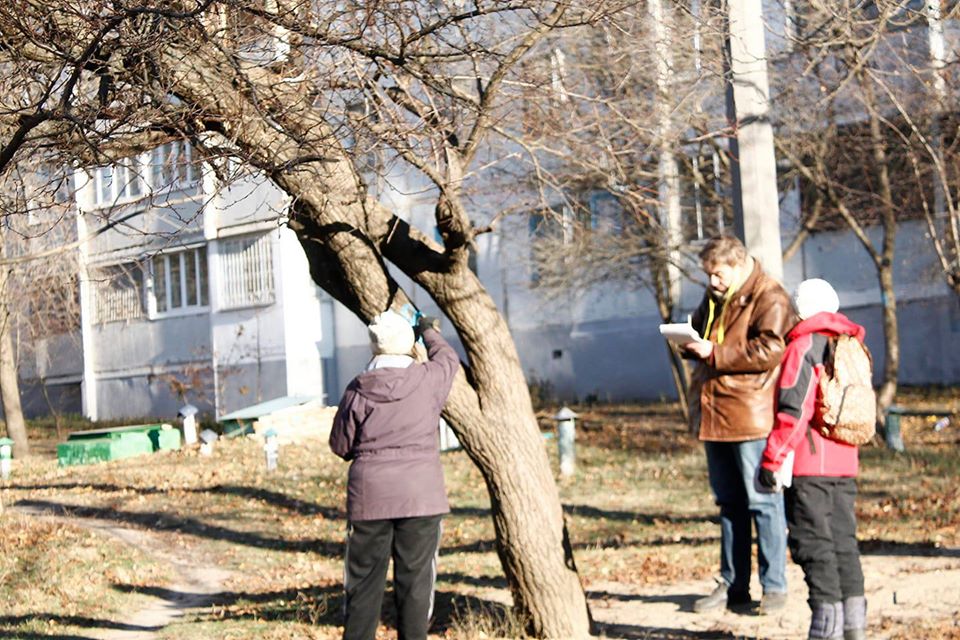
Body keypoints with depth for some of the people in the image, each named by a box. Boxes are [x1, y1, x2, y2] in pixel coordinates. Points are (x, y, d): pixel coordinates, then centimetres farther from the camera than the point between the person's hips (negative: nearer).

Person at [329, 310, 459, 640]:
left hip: (368, 495, 1)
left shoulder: (358, 389, -3)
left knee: (364, 579, 8)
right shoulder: (428, 379, -4)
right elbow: (448, 359, 19)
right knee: (414, 579, 5)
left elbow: (340, 444, 4)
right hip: (420, 495, -1)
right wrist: (430, 332, 36)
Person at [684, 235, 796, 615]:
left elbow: (769, 350, -20)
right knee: (729, 503, 13)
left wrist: (715, 353, -21)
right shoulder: (715, 297, 17)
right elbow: (699, 329, 30)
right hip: (714, 415, 8)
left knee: (763, 502, -3)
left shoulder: (769, 298, -9)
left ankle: (774, 587, 4)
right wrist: (690, 343, 6)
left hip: (751, 417, -8)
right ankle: (732, 586, 21)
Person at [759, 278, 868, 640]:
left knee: (812, 541, -3)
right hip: (845, 462, 7)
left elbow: (794, 410, -16)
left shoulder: (803, 346, -9)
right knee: (843, 538, 12)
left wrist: (772, 458, -14)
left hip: (809, 463, -7)